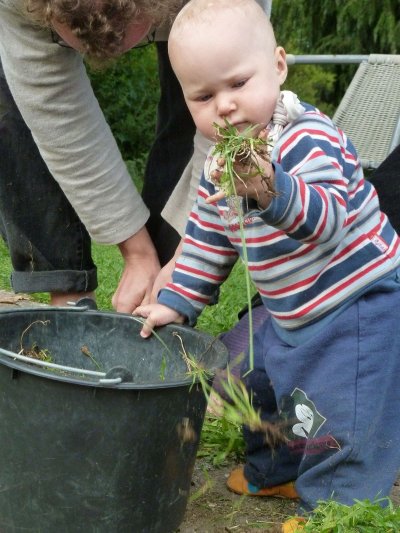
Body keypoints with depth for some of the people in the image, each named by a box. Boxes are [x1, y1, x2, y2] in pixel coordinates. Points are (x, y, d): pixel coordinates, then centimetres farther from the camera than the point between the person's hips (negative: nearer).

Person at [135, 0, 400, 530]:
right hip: (291, 314, 9)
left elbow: (331, 218, -39)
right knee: (258, 382, 24)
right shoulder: (221, 162, 1)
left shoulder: (308, 138, -25)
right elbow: (206, 237, 12)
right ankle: (276, 471, 47)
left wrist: (273, 192, -56)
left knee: (340, 415, -10)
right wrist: (176, 301, 9)